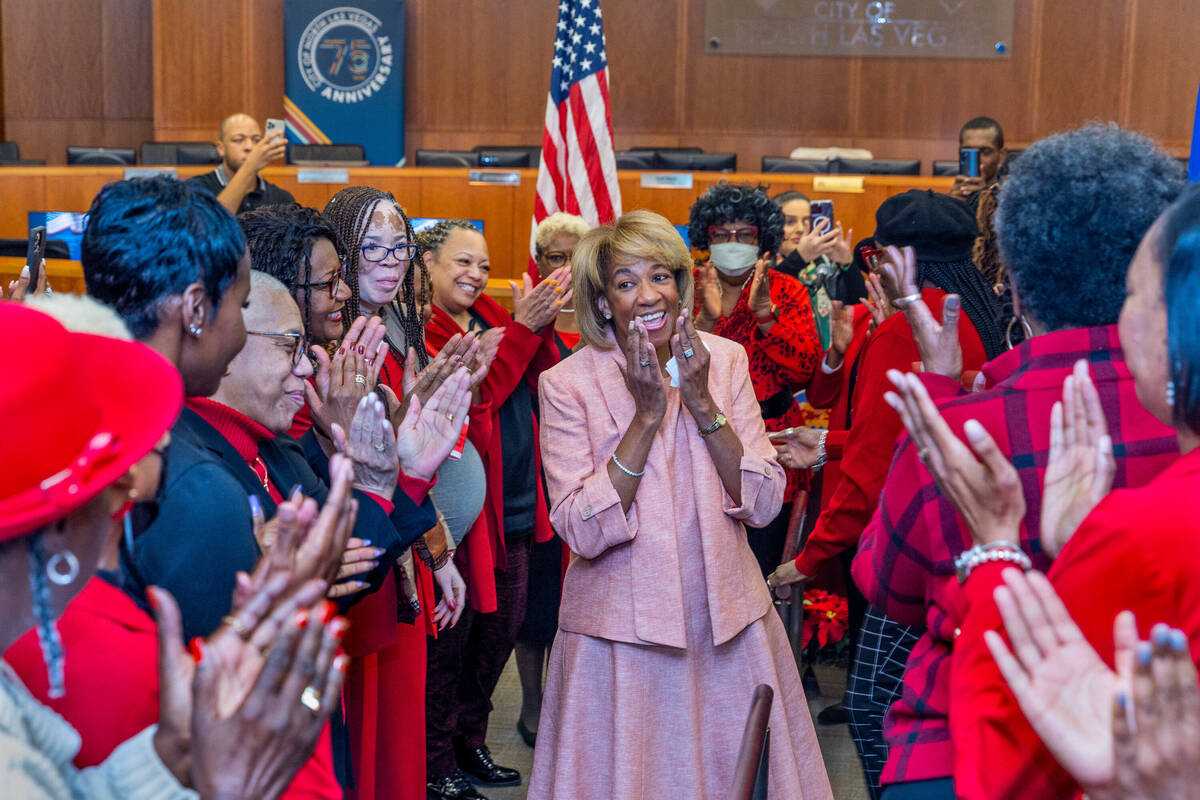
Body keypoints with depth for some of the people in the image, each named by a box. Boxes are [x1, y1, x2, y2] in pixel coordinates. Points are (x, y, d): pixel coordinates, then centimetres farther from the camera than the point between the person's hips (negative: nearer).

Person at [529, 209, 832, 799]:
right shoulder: (568, 384, -8)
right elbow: (583, 530, -16)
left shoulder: (725, 360, 1)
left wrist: (702, 403, -15)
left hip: (726, 620, 3)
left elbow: (763, 504, -5)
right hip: (622, 630, -3)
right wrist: (646, 414, -19)